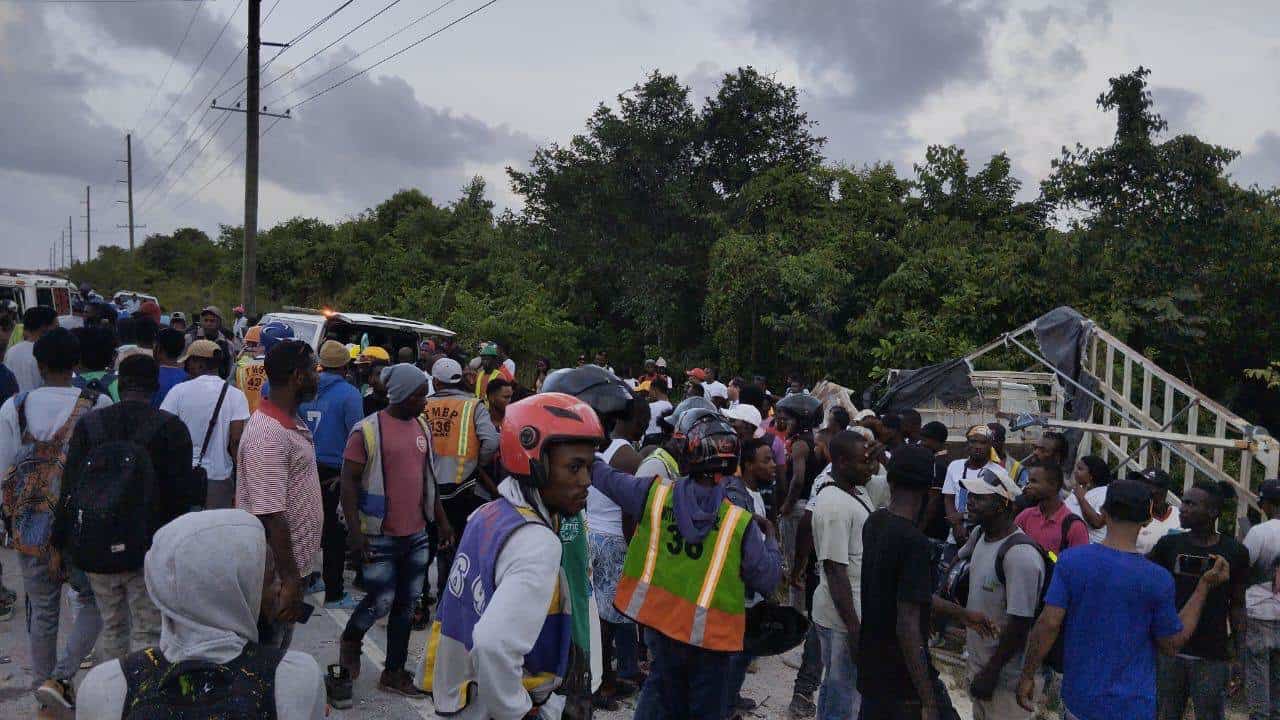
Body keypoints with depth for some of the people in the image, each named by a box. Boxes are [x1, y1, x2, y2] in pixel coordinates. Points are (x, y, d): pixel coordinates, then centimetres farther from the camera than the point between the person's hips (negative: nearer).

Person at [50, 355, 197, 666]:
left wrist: (59, 543, 8)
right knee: (147, 631, 3)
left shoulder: (88, 424, 3)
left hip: (95, 547, 4)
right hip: (148, 547, -4)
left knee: (111, 626, 18)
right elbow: (182, 492, -10)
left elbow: (69, 489, 3)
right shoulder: (171, 427, -7)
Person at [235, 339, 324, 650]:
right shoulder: (267, 435, -24)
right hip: (274, 577, -9)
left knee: (276, 658, 21)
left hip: (290, 566, 9)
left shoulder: (292, 422, 8)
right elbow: (270, 516, -26)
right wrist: (290, 580, -24)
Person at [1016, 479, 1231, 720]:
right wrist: (1205, 586, -1)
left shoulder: (1070, 560, -11)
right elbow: (1172, 646, -3)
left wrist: (1027, 676, -4)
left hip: (1078, 698, 1)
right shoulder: (1157, 579, -14)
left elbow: (1048, 624, -14)